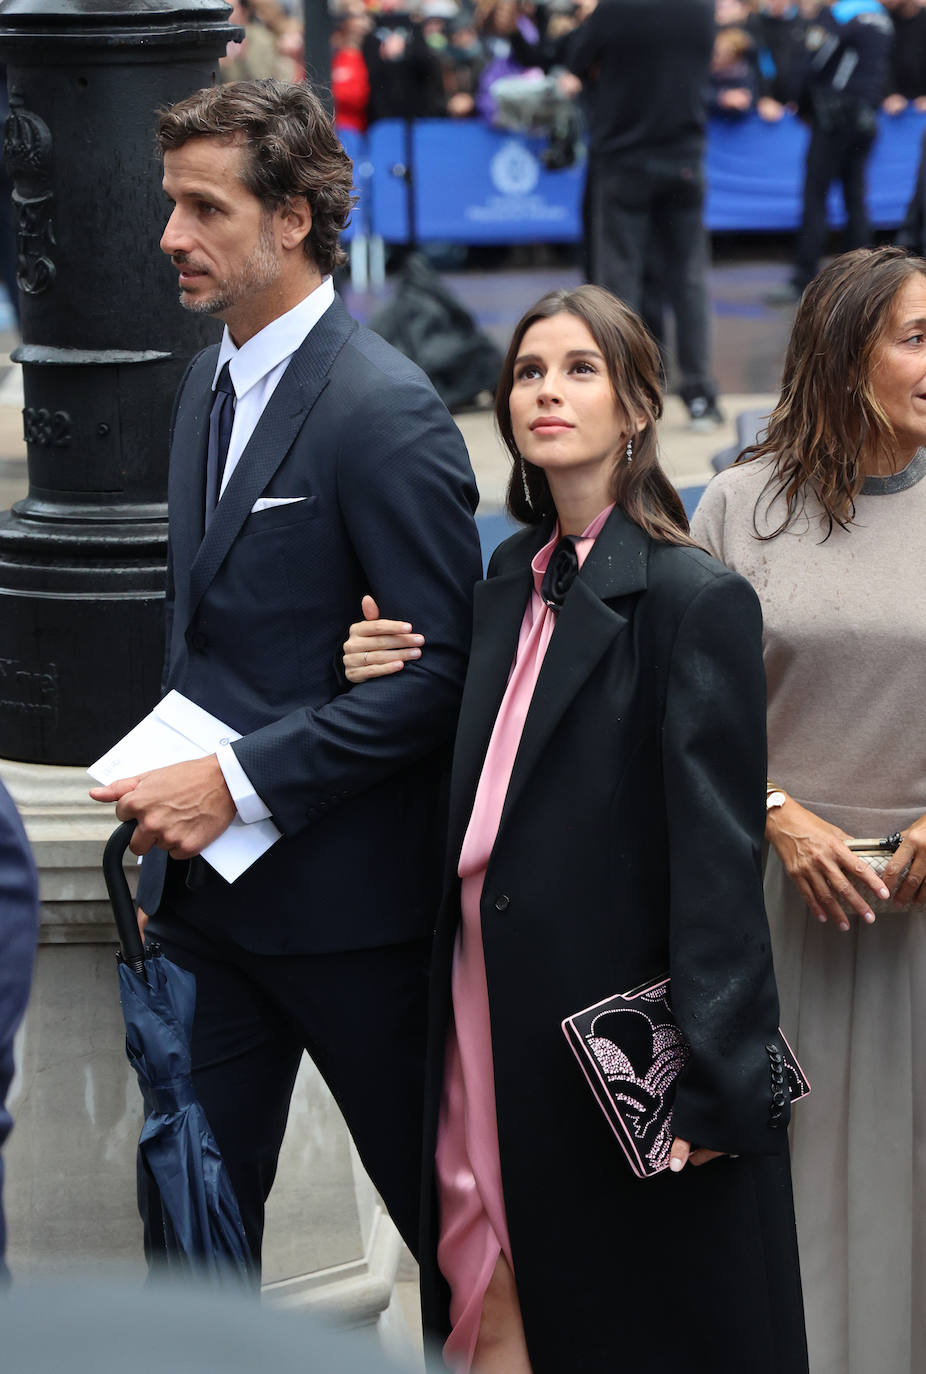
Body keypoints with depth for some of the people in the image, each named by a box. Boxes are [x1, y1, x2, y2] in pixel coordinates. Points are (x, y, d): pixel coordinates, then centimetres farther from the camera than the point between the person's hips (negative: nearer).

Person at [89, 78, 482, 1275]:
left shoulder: (383, 413, -17)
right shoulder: (209, 384, 10)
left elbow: (440, 670, -19)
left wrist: (239, 780, -22)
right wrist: (172, 798, 10)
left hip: (346, 894, -7)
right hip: (207, 891, 8)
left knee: (441, 1206, 9)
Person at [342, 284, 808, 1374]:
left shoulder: (697, 600, -13)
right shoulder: (510, 578, 10)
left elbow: (716, 853, -16)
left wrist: (709, 1087, -17)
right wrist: (385, 686, 0)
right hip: (489, 1021, 7)